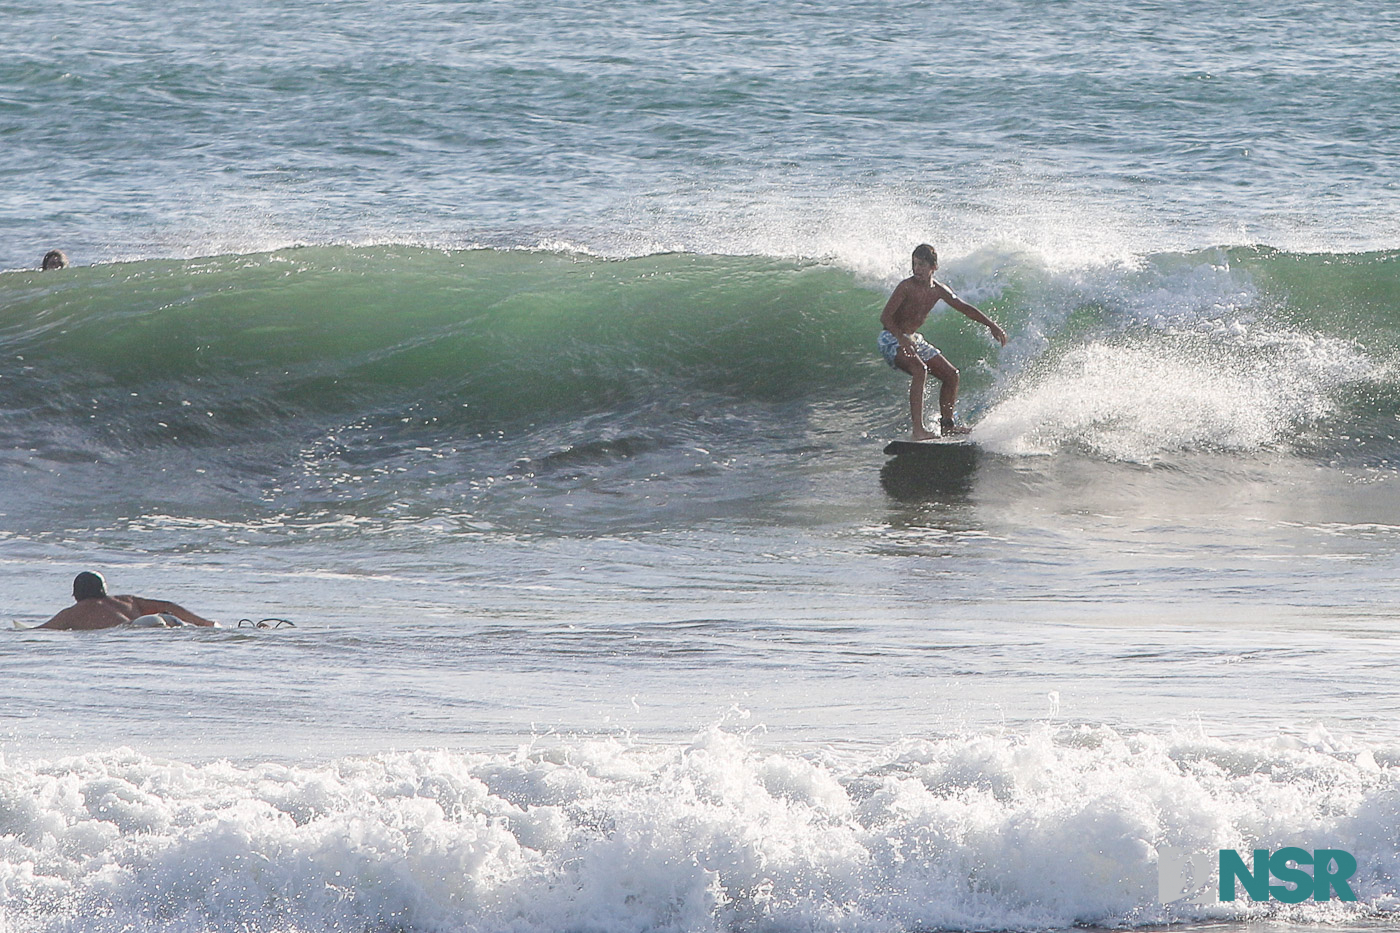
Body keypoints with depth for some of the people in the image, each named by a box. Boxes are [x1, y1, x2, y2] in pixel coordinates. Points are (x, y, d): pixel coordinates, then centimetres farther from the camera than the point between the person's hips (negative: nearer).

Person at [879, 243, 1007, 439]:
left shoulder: (938, 290, 0)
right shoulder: (907, 287, -20)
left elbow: (965, 308, 13)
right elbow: (885, 318, -26)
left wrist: (992, 326, 11)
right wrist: (901, 338, -42)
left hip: (913, 340, 8)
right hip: (892, 339, -8)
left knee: (951, 375, 7)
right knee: (919, 369, -33)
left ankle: (946, 424, 21)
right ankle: (918, 429, -39)